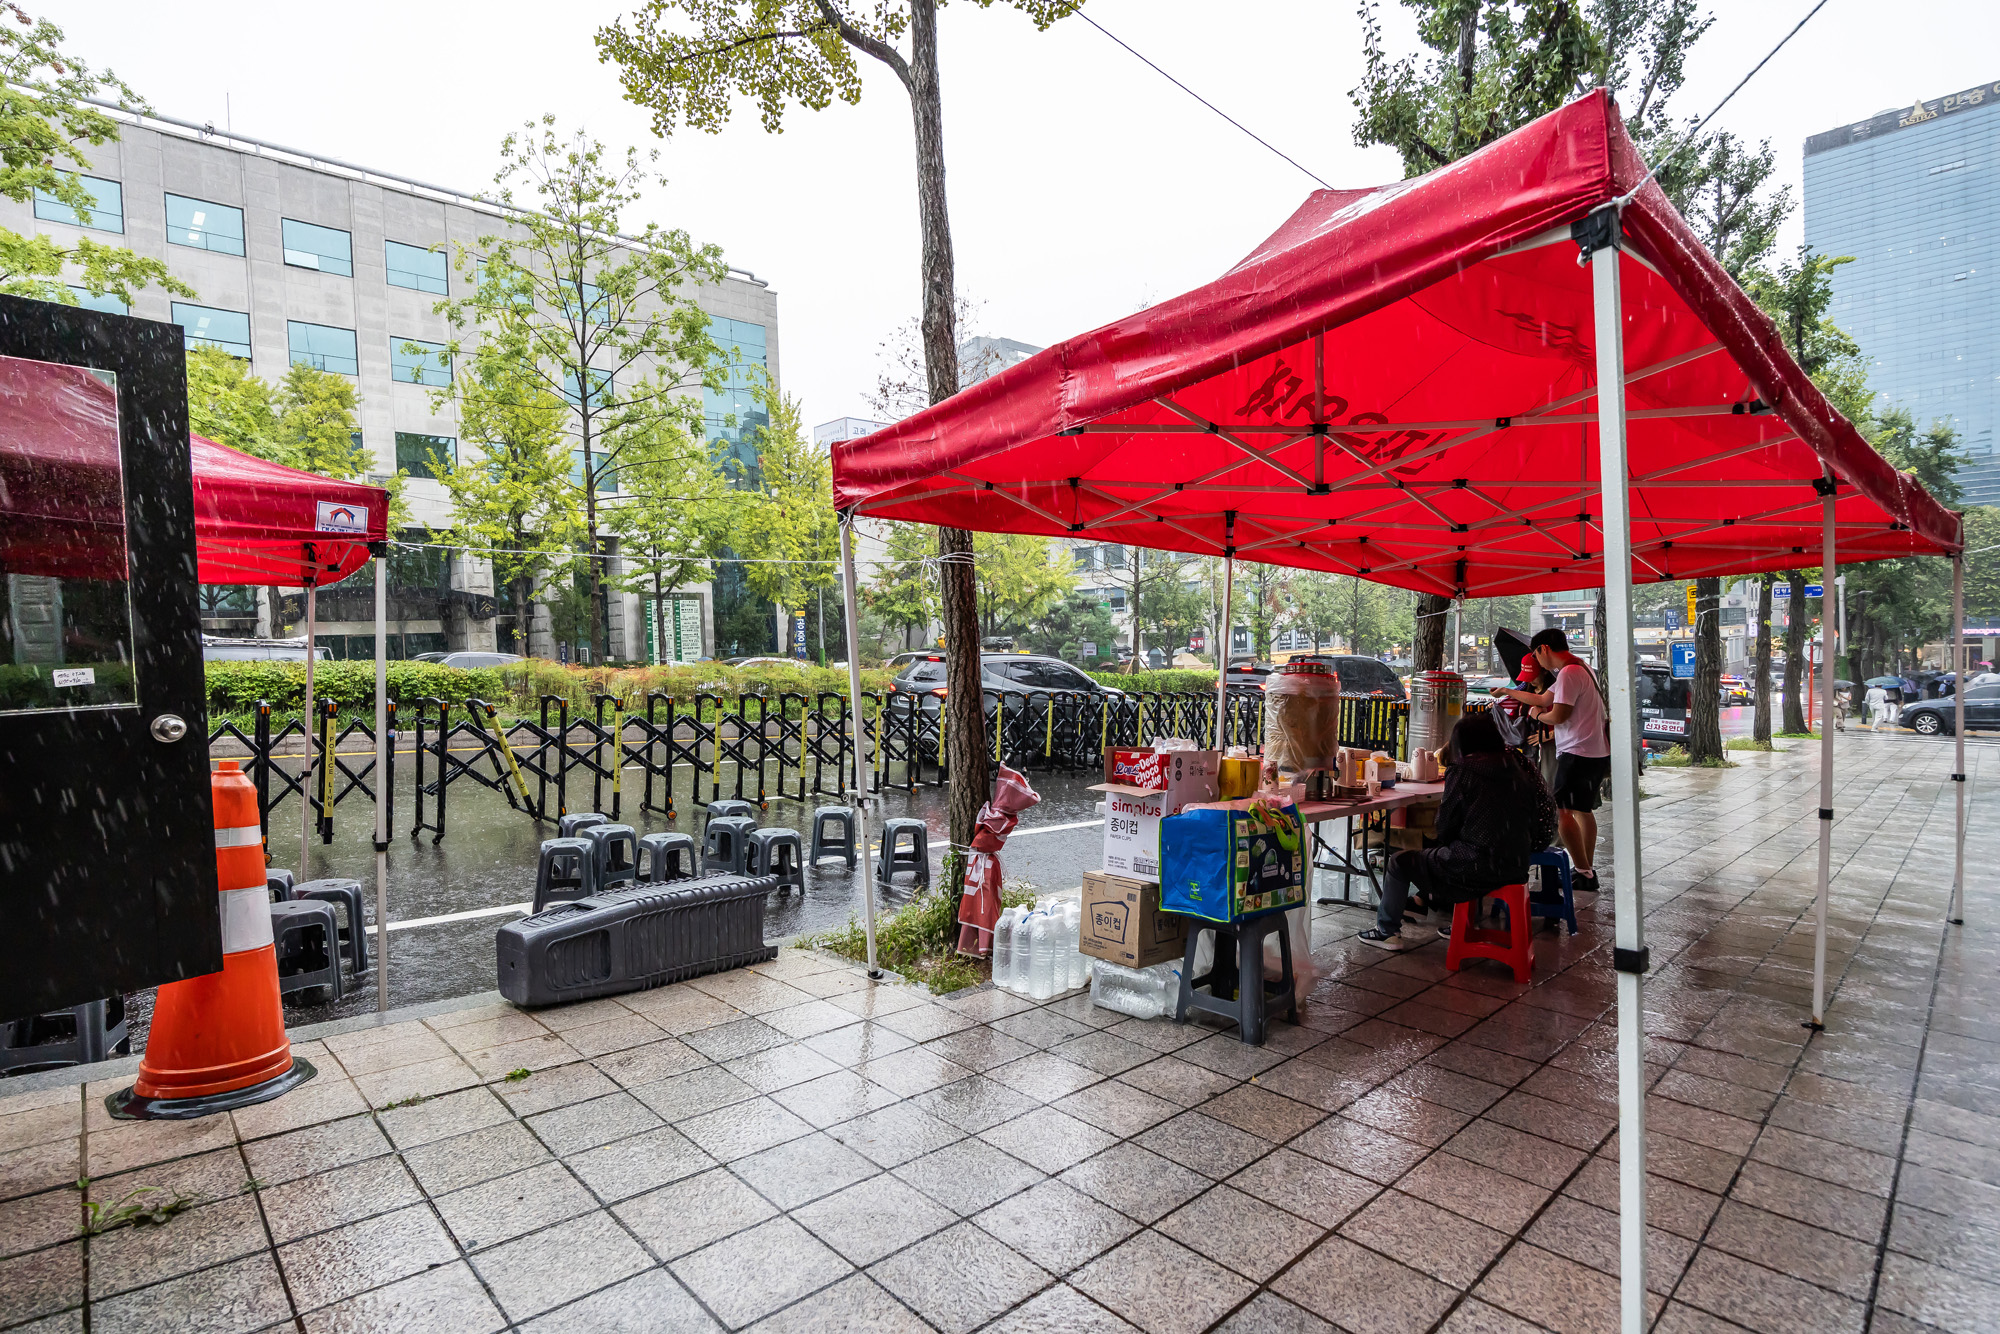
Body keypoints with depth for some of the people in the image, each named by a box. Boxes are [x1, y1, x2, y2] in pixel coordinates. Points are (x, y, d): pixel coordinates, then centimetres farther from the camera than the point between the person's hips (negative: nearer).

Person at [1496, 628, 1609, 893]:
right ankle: (1588, 869, 26)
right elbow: (1544, 699, 24)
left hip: (1578, 752, -11)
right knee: (1583, 809, 18)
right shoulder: (1582, 667, 18)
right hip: (1597, 751, 11)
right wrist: (1509, 692, 31)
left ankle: (1583, 872, -9)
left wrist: (1538, 715, 2)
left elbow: (1558, 715, -19)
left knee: (1562, 810, -11)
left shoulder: (1569, 673, -17)